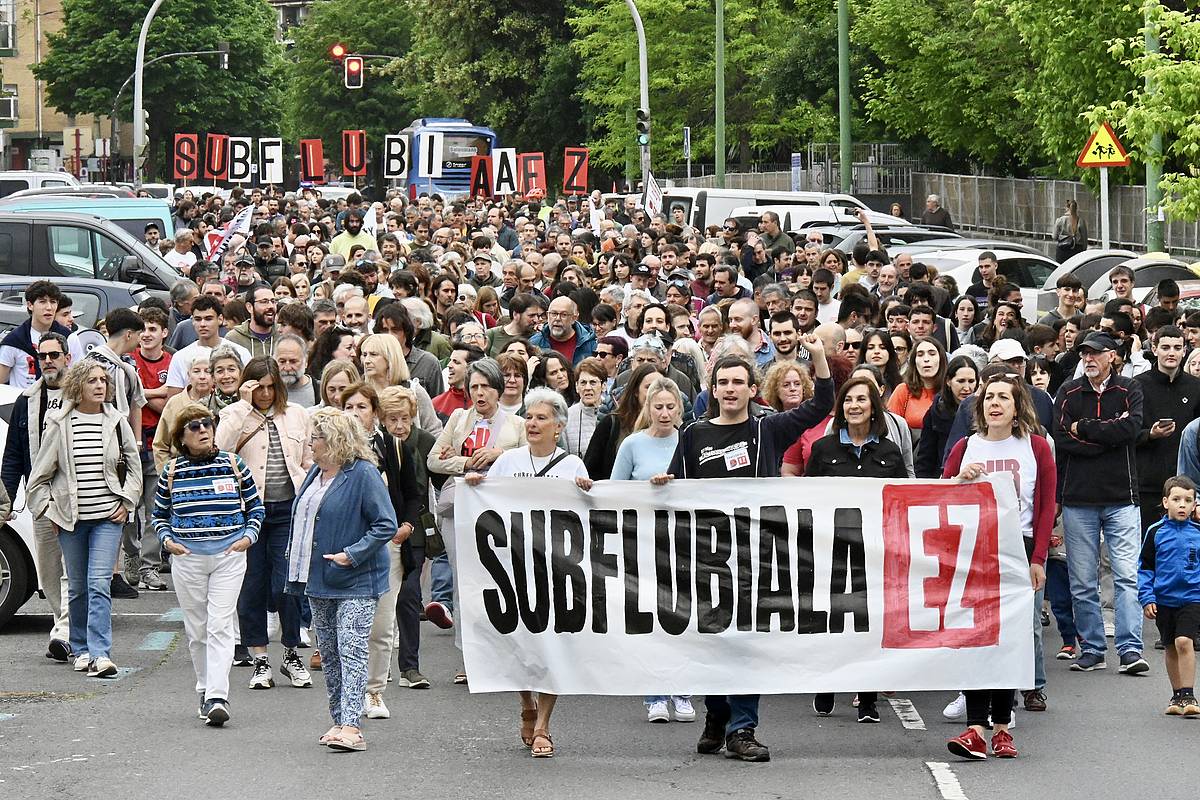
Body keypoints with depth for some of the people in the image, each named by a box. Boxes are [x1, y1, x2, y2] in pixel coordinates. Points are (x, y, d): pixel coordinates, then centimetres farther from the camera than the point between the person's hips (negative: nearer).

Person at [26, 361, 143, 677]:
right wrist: (49, 511, 0)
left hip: (108, 518, 0)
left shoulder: (117, 422, 2)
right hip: (71, 519, 0)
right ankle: (81, 649, 25)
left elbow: (134, 467, 13)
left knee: (99, 584, -12)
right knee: (77, 588, 9)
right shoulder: (59, 425, -2)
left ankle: (100, 654, -16)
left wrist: (126, 503, 5)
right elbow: (39, 475, 4)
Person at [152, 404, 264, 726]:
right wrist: (167, 539, -3)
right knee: (197, 630, 7)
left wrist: (249, 535, -3)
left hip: (229, 555, -2)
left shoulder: (233, 464, 3)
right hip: (187, 556, 2)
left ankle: (217, 698, -18)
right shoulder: (172, 472, 4)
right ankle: (205, 690, 22)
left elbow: (255, 506, 13)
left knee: (220, 626, -11)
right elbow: (158, 514, 15)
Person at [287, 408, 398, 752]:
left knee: (351, 650, -14)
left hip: (355, 582, -9)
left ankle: (351, 727, -21)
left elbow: (386, 525, -17)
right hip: (320, 580, 9)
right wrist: (295, 556, 15)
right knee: (329, 653, 12)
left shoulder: (364, 474, -14)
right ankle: (339, 721, 19)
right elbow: (302, 517, 26)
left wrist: (351, 555, -21)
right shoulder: (316, 473, 12)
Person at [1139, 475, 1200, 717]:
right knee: (1171, 649, 12)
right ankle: (1177, 696, 25)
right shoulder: (1156, 532, 0)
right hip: (1164, 600, 2)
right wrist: (1146, 598, -3)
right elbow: (1145, 568, 5)